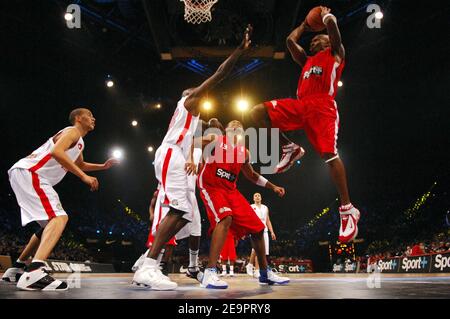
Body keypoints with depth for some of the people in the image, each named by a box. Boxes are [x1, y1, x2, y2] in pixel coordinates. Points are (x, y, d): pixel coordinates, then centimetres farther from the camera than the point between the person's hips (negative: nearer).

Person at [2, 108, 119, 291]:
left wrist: (103, 166, 35)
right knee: (59, 217, -24)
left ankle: (17, 269, 24)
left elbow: (80, 164, 46)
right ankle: (34, 273, -41)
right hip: (28, 172, -11)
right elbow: (56, 151, -24)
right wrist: (84, 176, -23)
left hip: (25, 175, 11)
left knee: (51, 223, 20)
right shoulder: (73, 132, -4)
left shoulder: (78, 141, 27)